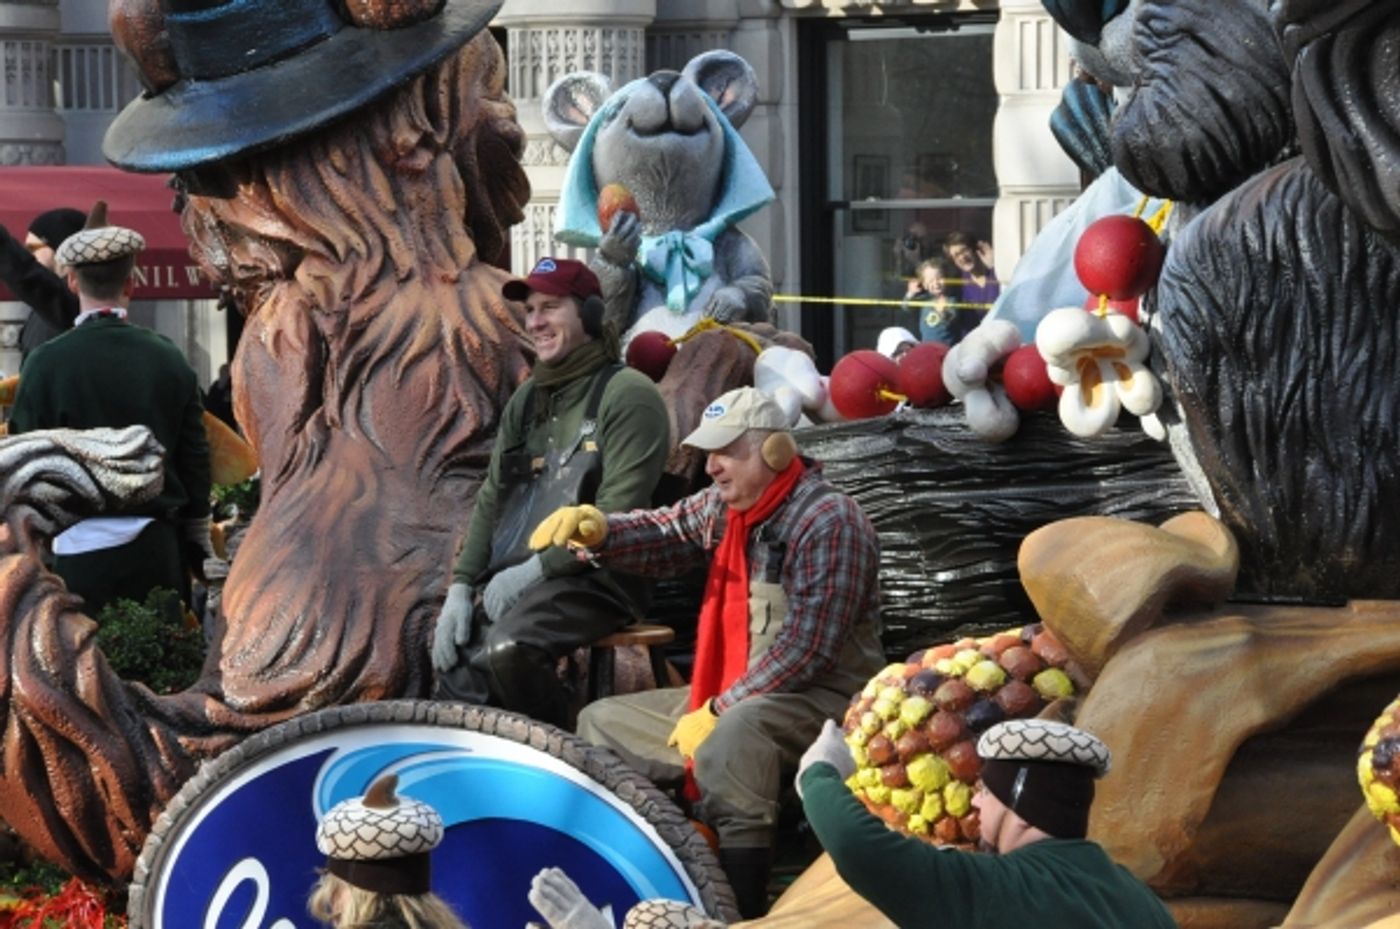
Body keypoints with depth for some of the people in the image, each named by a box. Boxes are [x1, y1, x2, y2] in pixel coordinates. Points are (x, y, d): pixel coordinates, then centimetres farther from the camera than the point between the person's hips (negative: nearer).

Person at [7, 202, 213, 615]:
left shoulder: (47, 363, -8)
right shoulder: (169, 359, 1)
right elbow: (196, 459, 5)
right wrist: (198, 551, 15)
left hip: (81, 547, -3)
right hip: (157, 548, 3)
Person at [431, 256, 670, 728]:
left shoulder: (627, 394, -6)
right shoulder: (528, 398, 20)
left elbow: (616, 516, -15)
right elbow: (492, 499, 18)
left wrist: (532, 570, -16)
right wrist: (461, 587, 5)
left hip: (596, 579, -8)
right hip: (511, 578, 8)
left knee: (509, 648, -31)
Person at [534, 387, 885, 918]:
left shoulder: (828, 524, -20)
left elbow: (805, 650, -25)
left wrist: (719, 711, -23)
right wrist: (597, 531, -10)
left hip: (821, 699, -10)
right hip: (730, 697, 10)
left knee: (732, 732, -41)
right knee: (603, 724, 14)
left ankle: (739, 912, -41)